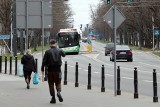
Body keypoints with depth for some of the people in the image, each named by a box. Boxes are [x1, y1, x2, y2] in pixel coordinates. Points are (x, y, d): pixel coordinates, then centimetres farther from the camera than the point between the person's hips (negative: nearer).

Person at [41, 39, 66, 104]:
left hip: (50, 70, -1)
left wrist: (42, 69, 3)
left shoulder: (47, 52, -6)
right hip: (57, 69, 1)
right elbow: (64, 55, 21)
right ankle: (58, 92, -21)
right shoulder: (59, 50, 0)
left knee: (51, 84, 8)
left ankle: (53, 98, 7)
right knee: (58, 82, 10)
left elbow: (44, 61, -6)